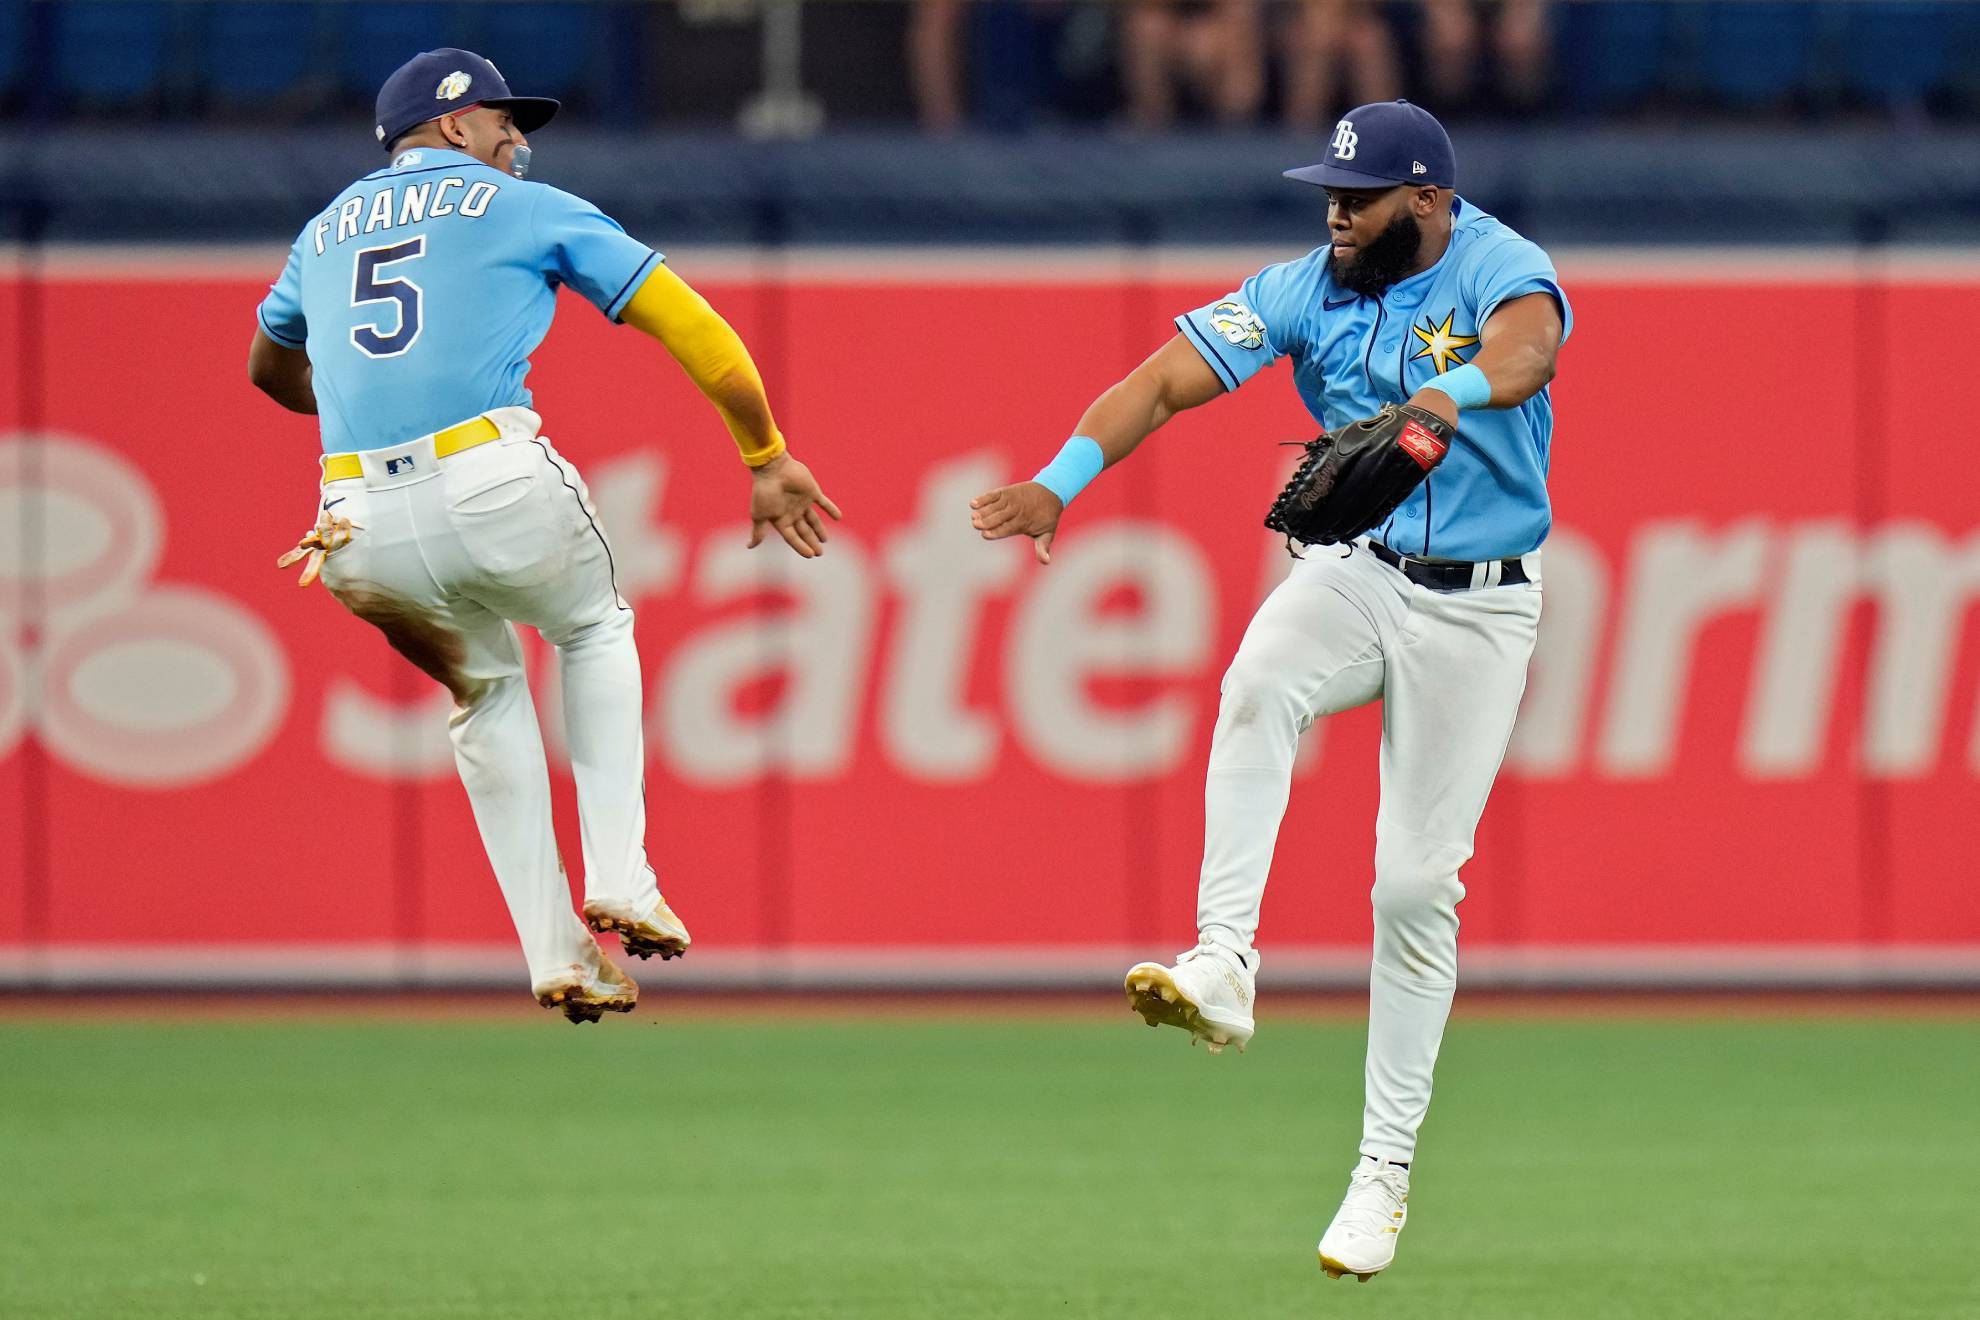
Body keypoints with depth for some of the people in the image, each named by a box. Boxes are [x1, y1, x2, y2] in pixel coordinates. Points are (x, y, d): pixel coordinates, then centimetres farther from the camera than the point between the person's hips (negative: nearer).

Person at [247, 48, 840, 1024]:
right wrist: (765, 460, 19)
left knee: (488, 696, 27)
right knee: (594, 631, 28)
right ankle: (619, 880, 14)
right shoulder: (527, 209, 14)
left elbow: (270, 367, 44)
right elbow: (688, 324, 11)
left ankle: (556, 954, 18)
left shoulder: (327, 230, 26)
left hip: (366, 530, 3)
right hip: (496, 489, -3)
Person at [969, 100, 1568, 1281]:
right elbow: (1168, 379, -11)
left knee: (1418, 883, -4)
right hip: (1354, 573, 3)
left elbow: (1524, 357, -38)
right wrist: (1064, 479, -28)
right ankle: (1223, 966, -39)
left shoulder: (1504, 272, -14)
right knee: (1259, 686, -33)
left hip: (1478, 605, -3)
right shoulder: (1309, 290, -3)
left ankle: (1385, 1170, 6)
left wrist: (1434, 403, -60)